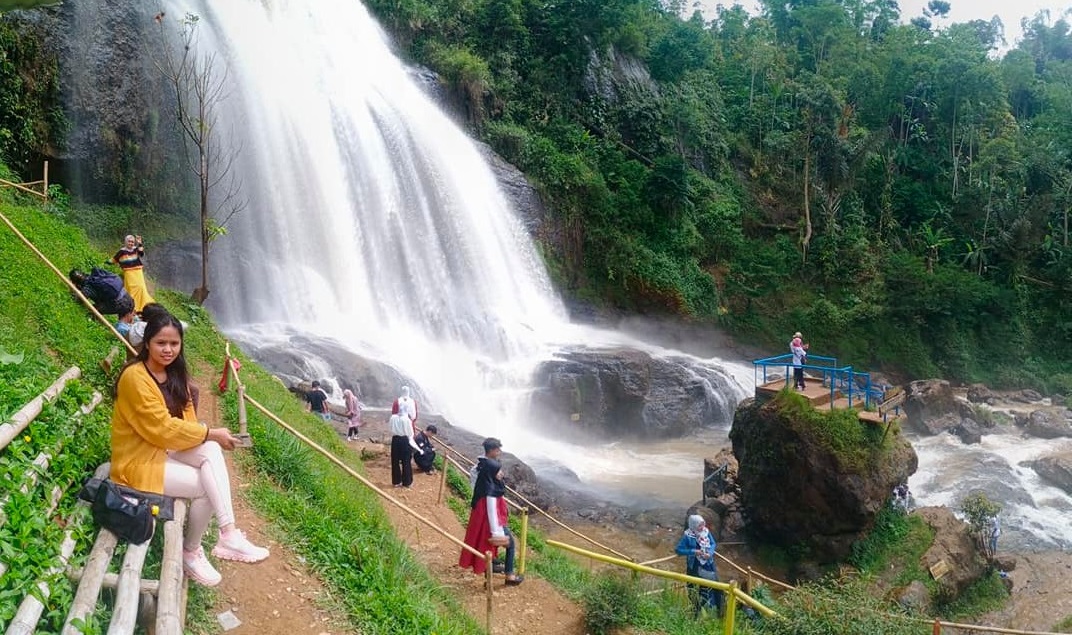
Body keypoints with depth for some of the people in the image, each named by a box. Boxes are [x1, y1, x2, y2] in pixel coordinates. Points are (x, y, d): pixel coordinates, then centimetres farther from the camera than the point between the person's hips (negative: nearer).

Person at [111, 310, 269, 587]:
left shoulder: (175, 374, 6)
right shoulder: (135, 377, -21)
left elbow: (186, 418, 7)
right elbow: (161, 428, -23)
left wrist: (208, 439, -13)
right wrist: (209, 433, -19)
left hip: (164, 449, 7)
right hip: (138, 461, -7)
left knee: (211, 451, -22)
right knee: (206, 487, -19)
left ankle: (227, 535, -29)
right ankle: (191, 552, 2)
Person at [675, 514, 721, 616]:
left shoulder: (706, 532, -6)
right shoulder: (688, 536, -18)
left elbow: (713, 544, 7)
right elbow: (677, 550, -17)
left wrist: (710, 553, -14)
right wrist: (693, 551, -23)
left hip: (708, 566, 4)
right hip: (695, 568, -4)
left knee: (713, 588, 9)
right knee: (696, 591, 7)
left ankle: (713, 611, 26)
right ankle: (698, 614, 24)